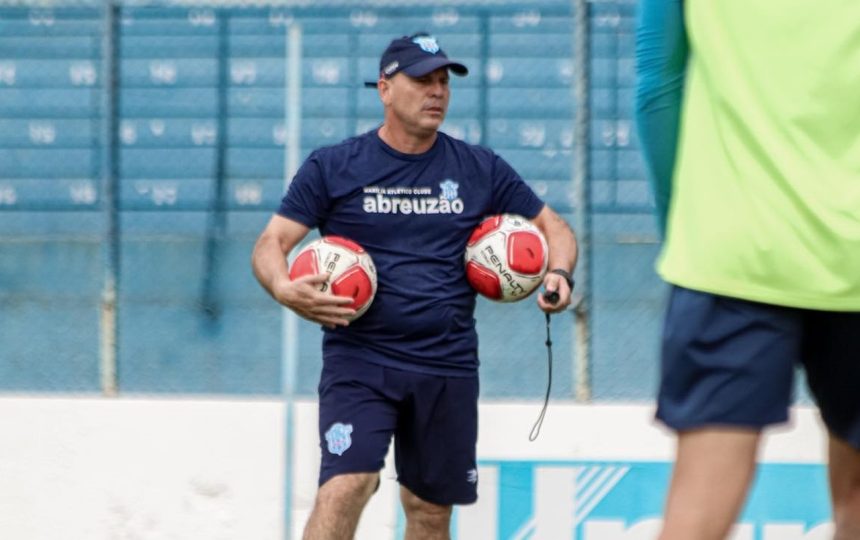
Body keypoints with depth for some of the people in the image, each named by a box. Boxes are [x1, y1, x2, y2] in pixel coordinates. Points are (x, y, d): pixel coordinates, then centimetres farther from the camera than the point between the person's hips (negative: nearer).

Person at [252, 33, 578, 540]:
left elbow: (553, 226, 16)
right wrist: (285, 289, -23)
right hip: (360, 360, -3)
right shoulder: (332, 168, 1)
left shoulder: (482, 170, 8)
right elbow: (271, 243, 0)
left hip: (449, 368, 3)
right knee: (346, 485, -22)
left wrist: (559, 274, -6)